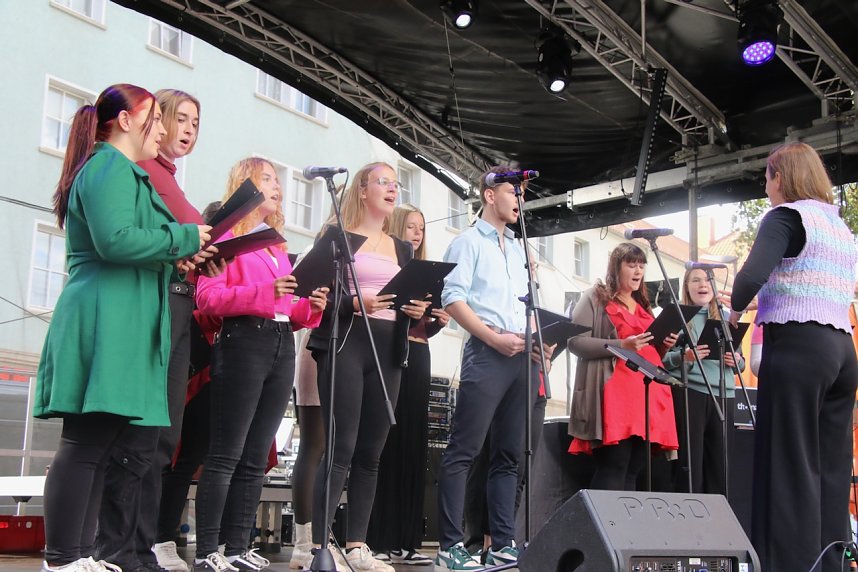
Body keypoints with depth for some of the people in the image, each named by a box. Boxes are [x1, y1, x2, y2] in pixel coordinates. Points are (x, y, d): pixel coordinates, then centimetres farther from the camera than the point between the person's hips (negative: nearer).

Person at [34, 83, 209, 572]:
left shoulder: (120, 171, 26)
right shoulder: (112, 167, -6)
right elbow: (115, 239, -21)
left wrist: (173, 256, 15)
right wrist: (185, 238, -10)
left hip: (118, 324, 11)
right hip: (107, 323, -11)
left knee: (95, 447, 8)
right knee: (86, 444, -10)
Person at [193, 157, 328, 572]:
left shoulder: (278, 247, 23)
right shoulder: (227, 236, 1)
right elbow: (207, 297, -11)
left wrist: (310, 306, 2)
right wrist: (265, 292, -21)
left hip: (282, 347, 7)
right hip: (243, 342, -7)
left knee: (255, 459, 7)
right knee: (226, 456, -7)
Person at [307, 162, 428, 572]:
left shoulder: (403, 249, 21)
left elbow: (412, 301, 20)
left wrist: (418, 310, -1)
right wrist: (354, 302, -19)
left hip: (388, 352, 5)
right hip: (346, 344, -5)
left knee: (371, 453, 4)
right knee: (341, 449, -12)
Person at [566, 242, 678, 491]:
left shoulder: (643, 305, 26)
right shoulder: (595, 298, 3)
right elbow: (575, 342, -8)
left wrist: (663, 345, 8)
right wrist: (621, 345, -17)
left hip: (648, 394, 7)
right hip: (615, 395, -7)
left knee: (633, 470, 5)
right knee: (613, 469, -15)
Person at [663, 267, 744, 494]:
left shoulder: (726, 317, 17)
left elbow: (740, 360, 21)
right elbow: (662, 357, -1)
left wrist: (736, 361, -2)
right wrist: (684, 356, -19)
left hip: (723, 394, 4)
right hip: (688, 393, -4)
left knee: (719, 461, 5)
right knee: (690, 460, -6)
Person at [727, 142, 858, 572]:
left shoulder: (786, 216, -4)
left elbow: (751, 276, -19)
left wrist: (735, 310, 0)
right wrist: (761, 302, 22)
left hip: (797, 346, -8)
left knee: (789, 466, -6)